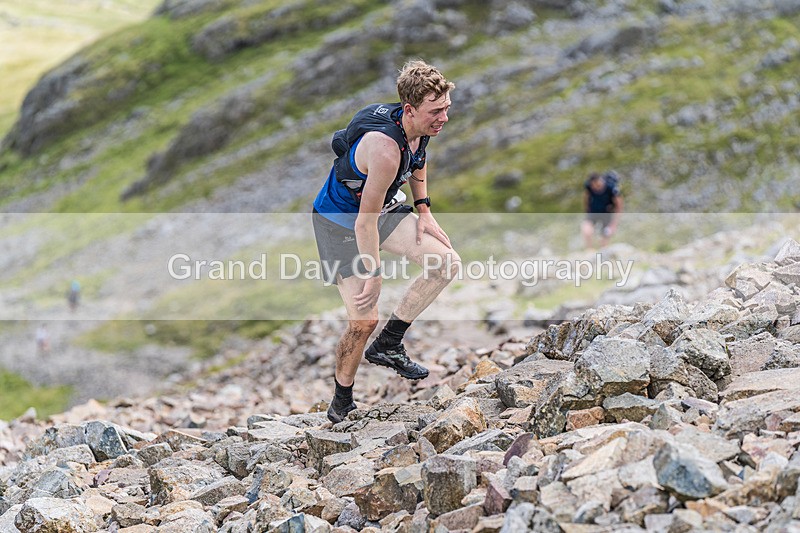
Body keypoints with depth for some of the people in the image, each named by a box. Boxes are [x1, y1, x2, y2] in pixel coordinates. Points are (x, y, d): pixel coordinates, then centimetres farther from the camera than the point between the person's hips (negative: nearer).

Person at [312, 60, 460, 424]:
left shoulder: (420, 125, -12)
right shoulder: (385, 148, -38)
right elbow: (365, 222, -32)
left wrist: (424, 212, 9)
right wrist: (373, 275, -22)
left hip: (384, 209, 8)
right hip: (340, 222, -8)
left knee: (447, 262, -6)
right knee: (363, 320, -10)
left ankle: (387, 345, 6)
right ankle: (341, 404, 15)